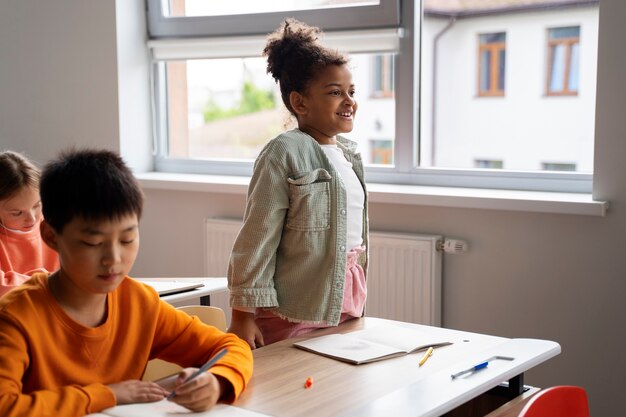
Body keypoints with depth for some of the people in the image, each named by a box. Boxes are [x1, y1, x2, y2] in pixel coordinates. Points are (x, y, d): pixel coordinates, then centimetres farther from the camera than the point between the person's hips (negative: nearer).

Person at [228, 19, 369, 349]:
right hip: (295, 314, -7)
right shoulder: (284, 154, -13)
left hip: (345, 305, 7)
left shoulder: (349, 154, 11)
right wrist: (243, 315, -15)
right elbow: (257, 239, -14)